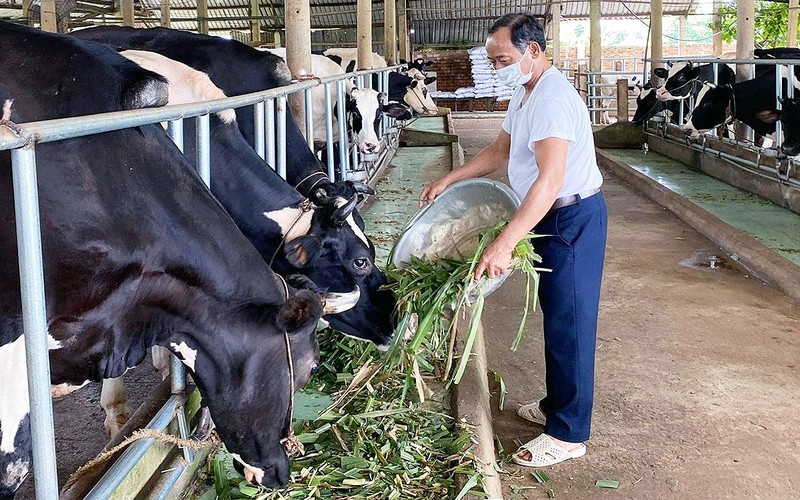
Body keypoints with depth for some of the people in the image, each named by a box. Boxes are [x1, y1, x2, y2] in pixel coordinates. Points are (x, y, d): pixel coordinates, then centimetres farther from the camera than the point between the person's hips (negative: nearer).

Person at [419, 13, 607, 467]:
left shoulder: (552, 99, -24)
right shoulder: (526, 94, 11)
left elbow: (550, 179, -34)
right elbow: (500, 151, 22)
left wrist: (504, 244, -39)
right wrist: (449, 181, 12)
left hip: (574, 219, -10)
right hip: (553, 219, 10)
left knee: (568, 323, -4)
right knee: (556, 315, 18)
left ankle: (568, 434, 5)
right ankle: (557, 405, 32)